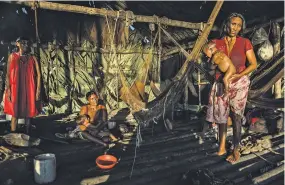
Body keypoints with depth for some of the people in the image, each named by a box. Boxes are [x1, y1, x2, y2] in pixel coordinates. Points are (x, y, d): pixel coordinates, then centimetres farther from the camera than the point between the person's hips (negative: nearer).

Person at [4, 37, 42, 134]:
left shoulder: (32, 58, 6)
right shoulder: (12, 56, 5)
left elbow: (38, 74, 2)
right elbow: (8, 74, 1)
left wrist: (38, 90, -5)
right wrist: (8, 89, -8)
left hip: (29, 89, 1)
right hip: (15, 89, -1)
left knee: (28, 114, 5)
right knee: (14, 113, 0)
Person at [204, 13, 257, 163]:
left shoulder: (245, 43, -3)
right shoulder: (216, 43, 2)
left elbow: (253, 64, -2)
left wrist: (240, 75, -15)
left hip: (239, 84, -2)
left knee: (236, 117, -1)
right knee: (221, 115, 7)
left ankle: (236, 150, 11)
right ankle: (222, 146, 20)